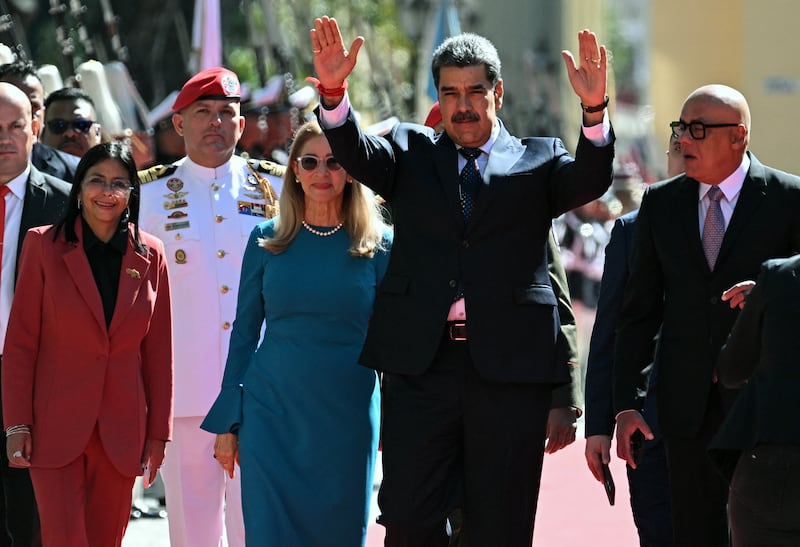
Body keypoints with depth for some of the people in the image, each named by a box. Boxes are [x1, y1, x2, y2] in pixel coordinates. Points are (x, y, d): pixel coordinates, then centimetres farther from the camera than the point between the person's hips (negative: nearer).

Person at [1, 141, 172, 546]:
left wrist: (157, 432, 7)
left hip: (121, 432, 2)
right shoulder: (44, 245, -1)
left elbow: (157, 350, 9)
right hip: (56, 427, -2)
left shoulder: (149, 256, 6)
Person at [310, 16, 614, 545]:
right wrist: (333, 92, -25)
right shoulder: (411, 153, 14)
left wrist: (595, 110, -28)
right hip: (421, 362, 1)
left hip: (509, 363, -1)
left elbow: (589, 180, -8)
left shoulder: (537, 162, 11)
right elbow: (358, 153, -4)